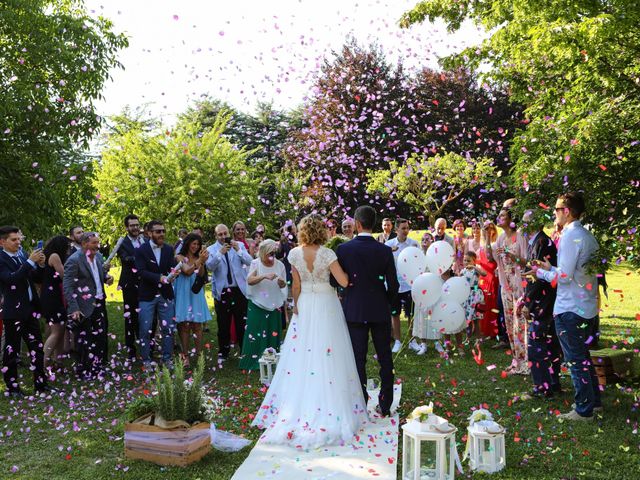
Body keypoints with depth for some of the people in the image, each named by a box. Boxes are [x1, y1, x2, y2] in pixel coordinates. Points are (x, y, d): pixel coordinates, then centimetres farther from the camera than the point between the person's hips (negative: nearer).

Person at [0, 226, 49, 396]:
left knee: (37, 347, 10)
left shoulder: (21, 258, 11)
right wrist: (30, 261, -27)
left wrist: (40, 265, -3)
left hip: (30, 309, 7)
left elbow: (33, 279, 16)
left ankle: (40, 383, 18)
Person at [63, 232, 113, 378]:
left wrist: (107, 277, -1)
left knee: (100, 336, 16)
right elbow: (67, 286, -17)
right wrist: (74, 309, -23)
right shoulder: (74, 260, -16)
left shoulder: (98, 256, 7)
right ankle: (83, 371, 19)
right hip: (84, 307, -7)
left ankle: (98, 366, 31)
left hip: (99, 303, 7)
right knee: (84, 339, 5)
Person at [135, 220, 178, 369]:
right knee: (145, 330, 3)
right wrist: (160, 277, -28)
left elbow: (172, 267, -3)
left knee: (168, 328, 7)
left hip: (166, 294, 3)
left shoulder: (169, 249, 5)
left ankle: (167, 358, 20)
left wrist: (173, 274, -27)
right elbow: (142, 272, -15)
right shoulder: (141, 250, -6)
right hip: (147, 295, -3)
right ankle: (146, 360, 16)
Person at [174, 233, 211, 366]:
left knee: (197, 325, 2)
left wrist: (202, 262, -17)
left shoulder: (199, 258, 10)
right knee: (185, 326, -2)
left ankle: (199, 354, 6)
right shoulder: (180, 257, 0)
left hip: (196, 294, 3)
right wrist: (199, 261, -24)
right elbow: (187, 271, -15)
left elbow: (201, 275, -2)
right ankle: (185, 355, 1)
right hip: (183, 294, -3)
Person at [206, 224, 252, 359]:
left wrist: (238, 250, -21)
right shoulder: (211, 249, 2)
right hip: (222, 292, 0)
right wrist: (220, 253, -27)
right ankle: (223, 352, 20)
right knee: (223, 325, 8)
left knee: (242, 323, 5)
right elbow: (210, 266, -14)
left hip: (240, 290, 0)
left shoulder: (239, 245, 5)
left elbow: (249, 262, -7)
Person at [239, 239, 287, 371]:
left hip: (274, 305, 3)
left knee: (272, 334, 5)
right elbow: (250, 281, -18)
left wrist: (281, 283, -16)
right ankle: (253, 361, 6)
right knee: (255, 334, -4)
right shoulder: (256, 263, -5)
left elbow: (283, 285, 8)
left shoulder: (280, 265, 3)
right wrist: (264, 276, -32)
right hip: (257, 304, -2)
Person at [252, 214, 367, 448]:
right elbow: (344, 281, -16)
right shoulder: (327, 254, -14)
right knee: (327, 354, 5)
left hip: (305, 306, 3)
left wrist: (296, 305, 12)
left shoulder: (295, 254, -5)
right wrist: (347, 270, 4)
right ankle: (328, 407, 10)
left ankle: (298, 405, 19)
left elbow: (296, 284, 1)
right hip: (326, 305, -3)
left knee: (302, 354, 11)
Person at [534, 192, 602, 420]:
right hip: (587, 306, 9)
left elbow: (564, 276, -20)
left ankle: (584, 410, 9)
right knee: (583, 356, 20)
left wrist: (542, 273, -4)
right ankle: (594, 401, 30)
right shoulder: (588, 236, 10)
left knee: (575, 360, 1)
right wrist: (551, 268, 15)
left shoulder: (570, 236, -18)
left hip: (569, 309, -9)